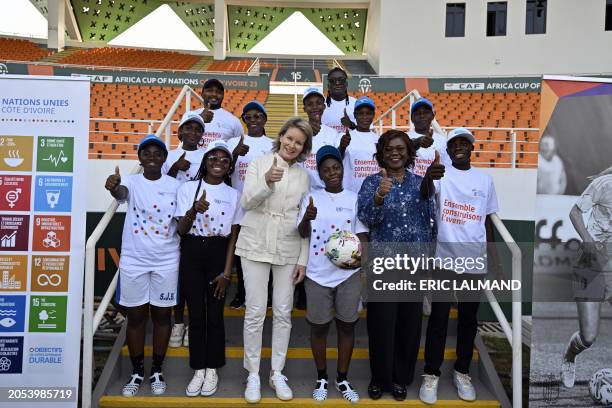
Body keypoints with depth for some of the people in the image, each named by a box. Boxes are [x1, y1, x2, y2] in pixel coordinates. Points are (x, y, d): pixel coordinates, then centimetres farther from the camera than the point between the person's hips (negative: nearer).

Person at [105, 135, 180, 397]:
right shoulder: (131, 182, -2)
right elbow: (121, 193, -28)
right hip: (133, 260, 0)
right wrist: (113, 186, -50)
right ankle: (137, 372, 25)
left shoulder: (176, 186, 1)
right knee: (136, 316, 9)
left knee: (161, 315, 9)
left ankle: (157, 371, 25)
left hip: (166, 261, 0)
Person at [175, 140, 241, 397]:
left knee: (214, 314, 5)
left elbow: (233, 236, 2)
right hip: (192, 253, 0)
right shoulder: (187, 189, -1)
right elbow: (181, 230, -5)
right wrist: (194, 210, -25)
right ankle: (198, 369, 20)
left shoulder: (233, 194, 2)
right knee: (196, 314, 6)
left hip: (218, 254, 0)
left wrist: (227, 272, -4)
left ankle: (212, 369, 21)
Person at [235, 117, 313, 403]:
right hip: (256, 247, -2)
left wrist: (303, 259, 2)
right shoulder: (259, 164, 1)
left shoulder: (304, 176, 7)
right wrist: (267, 183, -28)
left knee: (283, 313, 6)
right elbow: (246, 202, -9)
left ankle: (277, 374, 20)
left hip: (288, 251, 2)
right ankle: (253, 374, 15)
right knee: (255, 312, 0)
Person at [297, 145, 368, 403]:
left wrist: (362, 257, -17)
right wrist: (307, 218, -30)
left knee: (347, 325, 10)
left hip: (348, 273, 1)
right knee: (319, 327, 9)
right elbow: (302, 233, -8)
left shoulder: (355, 198, 2)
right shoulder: (311, 198, 0)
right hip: (318, 274, -1)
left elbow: (362, 234, 3)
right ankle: (322, 378, 26)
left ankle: (343, 378, 25)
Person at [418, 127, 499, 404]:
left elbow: (487, 219, 14)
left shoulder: (484, 179, 8)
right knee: (438, 317, 3)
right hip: (445, 257, -3)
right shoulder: (441, 174, -3)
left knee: (468, 318, 12)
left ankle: (462, 372, 26)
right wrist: (428, 176, -48)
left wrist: (492, 254, 13)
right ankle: (431, 374, 14)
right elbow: (424, 195, -26)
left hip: (475, 259, 3)